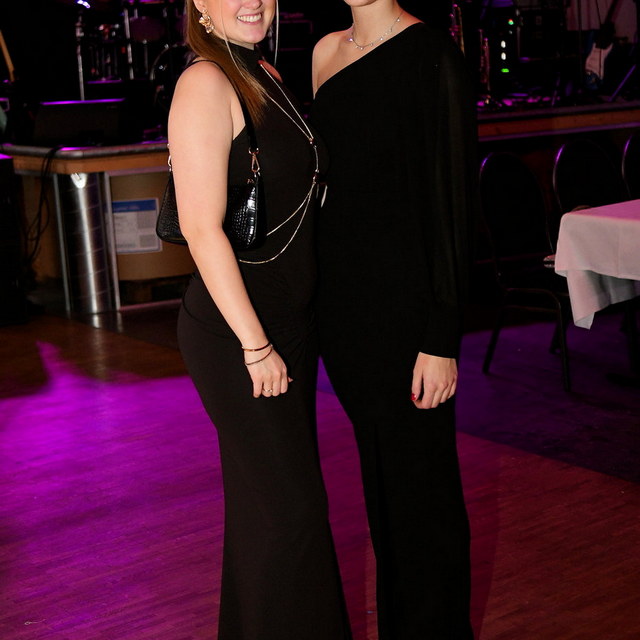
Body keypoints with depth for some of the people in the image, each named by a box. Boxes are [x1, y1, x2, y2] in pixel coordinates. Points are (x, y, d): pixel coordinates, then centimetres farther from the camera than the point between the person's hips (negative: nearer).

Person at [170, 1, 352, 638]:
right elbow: (203, 229, -21)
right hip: (234, 332, -9)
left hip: (287, 319, 9)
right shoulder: (204, 84, -16)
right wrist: (256, 345, -19)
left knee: (289, 487, 18)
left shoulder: (266, 76, 10)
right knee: (283, 505, 0)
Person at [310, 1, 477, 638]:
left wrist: (441, 341, -16)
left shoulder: (431, 57, -12)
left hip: (404, 306, -7)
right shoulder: (326, 52, 10)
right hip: (342, 303, 7)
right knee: (379, 477, 19)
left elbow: (452, 204, -14)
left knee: (420, 489, 5)